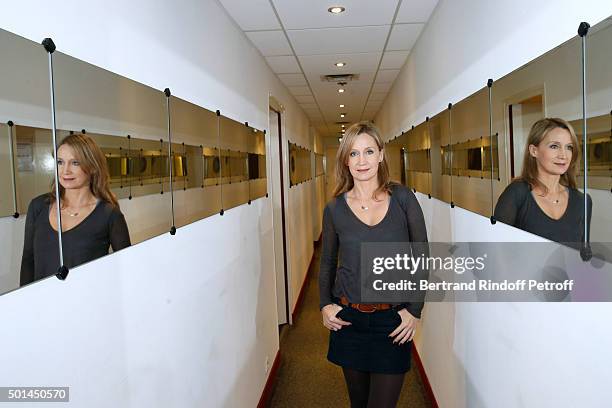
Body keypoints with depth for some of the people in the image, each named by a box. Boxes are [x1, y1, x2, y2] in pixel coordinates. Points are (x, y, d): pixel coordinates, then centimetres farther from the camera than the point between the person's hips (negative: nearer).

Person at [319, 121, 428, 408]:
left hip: (393, 321, -1)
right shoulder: (335, 209, -1)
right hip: (348, 319, 2)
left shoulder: (402, 198, -4)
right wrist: (325, 304, -2)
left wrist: (415, 310, -6)